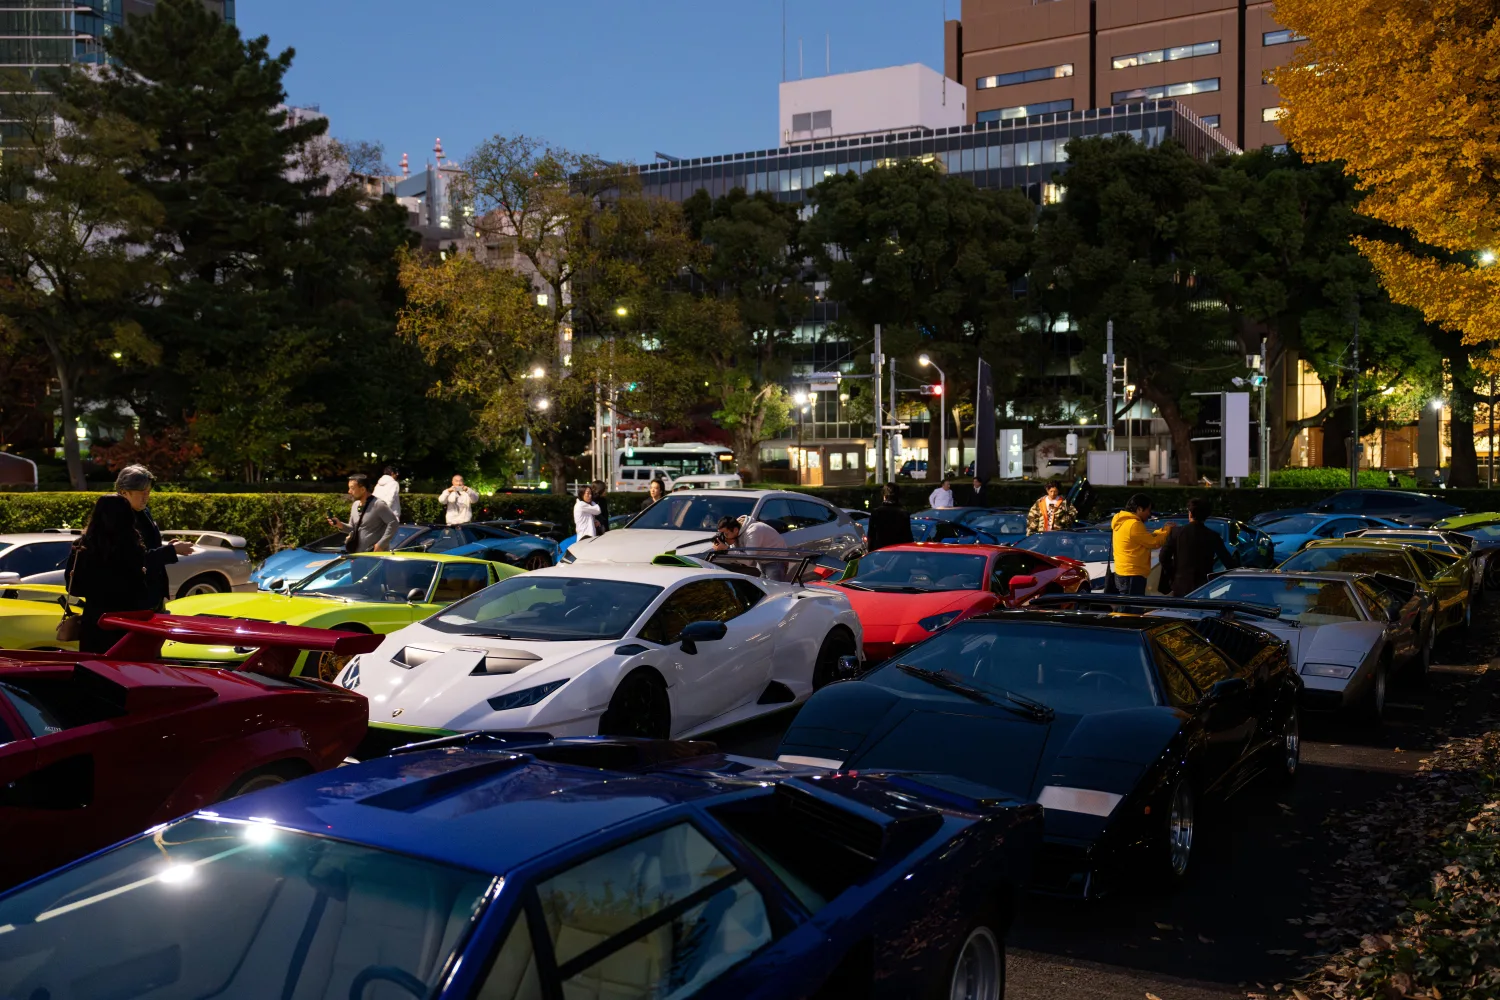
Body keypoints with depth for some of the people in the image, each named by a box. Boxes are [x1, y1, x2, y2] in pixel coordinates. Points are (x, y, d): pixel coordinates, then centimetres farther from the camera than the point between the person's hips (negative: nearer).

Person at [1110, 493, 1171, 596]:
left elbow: (1146, 538, 21)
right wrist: (1167, 531, 3)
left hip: (1123, 573, 10)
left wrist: (1162, 531, 12)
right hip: (1132, 576, -10)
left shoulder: (1123, 522, 14)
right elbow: (1153, 543, -11)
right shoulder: (1134, 524, -17)